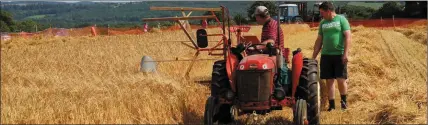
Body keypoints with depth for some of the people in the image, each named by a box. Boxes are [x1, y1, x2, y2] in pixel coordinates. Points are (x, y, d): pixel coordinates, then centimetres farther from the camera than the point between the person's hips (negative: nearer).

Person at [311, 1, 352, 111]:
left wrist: (346, 53, -16)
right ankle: (331, 104, 10)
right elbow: (319, 41, 17)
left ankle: (343, 101, 17)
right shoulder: (323, 23, 13)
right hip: (326, 55, 4)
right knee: (329, 81, 4)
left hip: (339, 55, -4)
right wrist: (313, 57, 13)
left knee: (341, 80, -5)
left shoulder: (341, 19, -1)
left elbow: (348, 37, -7)